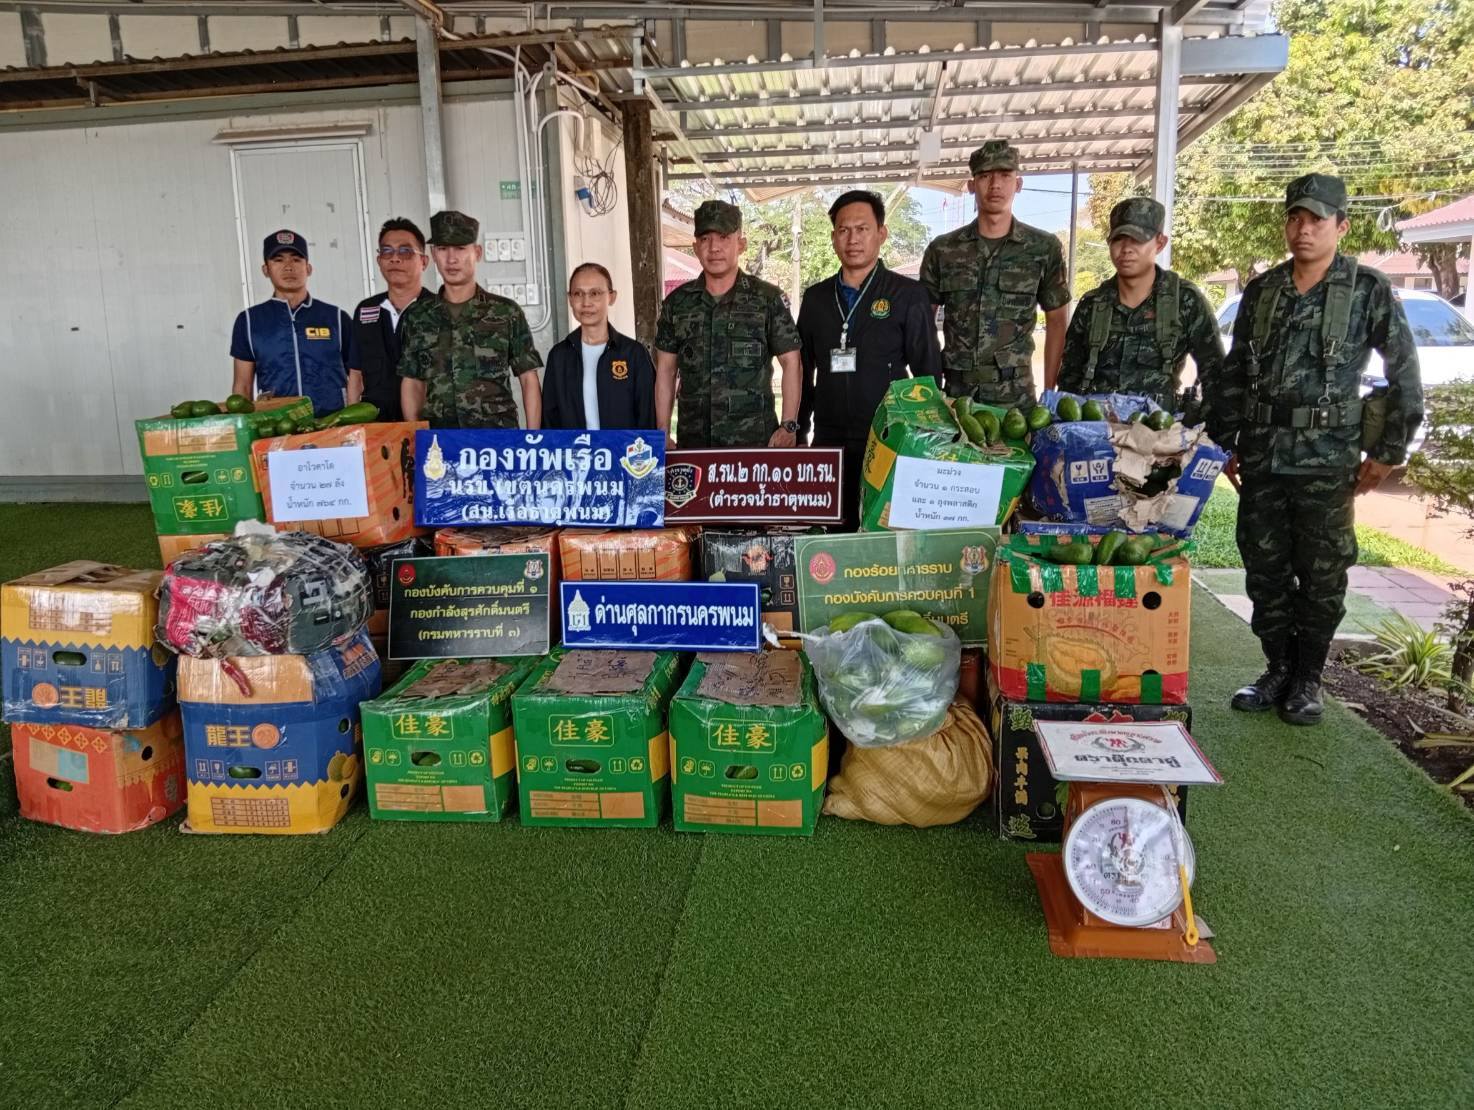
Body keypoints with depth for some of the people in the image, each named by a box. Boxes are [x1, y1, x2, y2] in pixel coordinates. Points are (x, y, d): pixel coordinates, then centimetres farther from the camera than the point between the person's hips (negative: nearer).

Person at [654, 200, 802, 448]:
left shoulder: (768, 299, 0)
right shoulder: (677, 302, 7)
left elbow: (791, 363, 1)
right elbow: (666, 370, 10)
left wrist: (789, 426, -8)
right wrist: (663, 433, 5)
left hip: (755, 440, -2)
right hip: (693, 440, 2)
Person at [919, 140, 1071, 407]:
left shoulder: (1045, 249, 1)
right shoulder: (942, 250, 3)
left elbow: (1056, 323, 7)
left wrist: (1050, 392, 2)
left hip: (1016, 395, -1)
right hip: (955, 392, 1)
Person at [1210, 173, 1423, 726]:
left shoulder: (1369, 290, -2)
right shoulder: (1261, 290, 9)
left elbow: (1405, 376, 0)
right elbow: (1232, 375, 14)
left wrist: (1388, 452, -3)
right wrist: (1226, 442, 10)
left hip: (1328, 462, -3)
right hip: (1262, 459, 4)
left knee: (1321, 578, 4)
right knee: (1265, 572, 8)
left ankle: (1307, 681, 19)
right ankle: (1278, 670, 24)